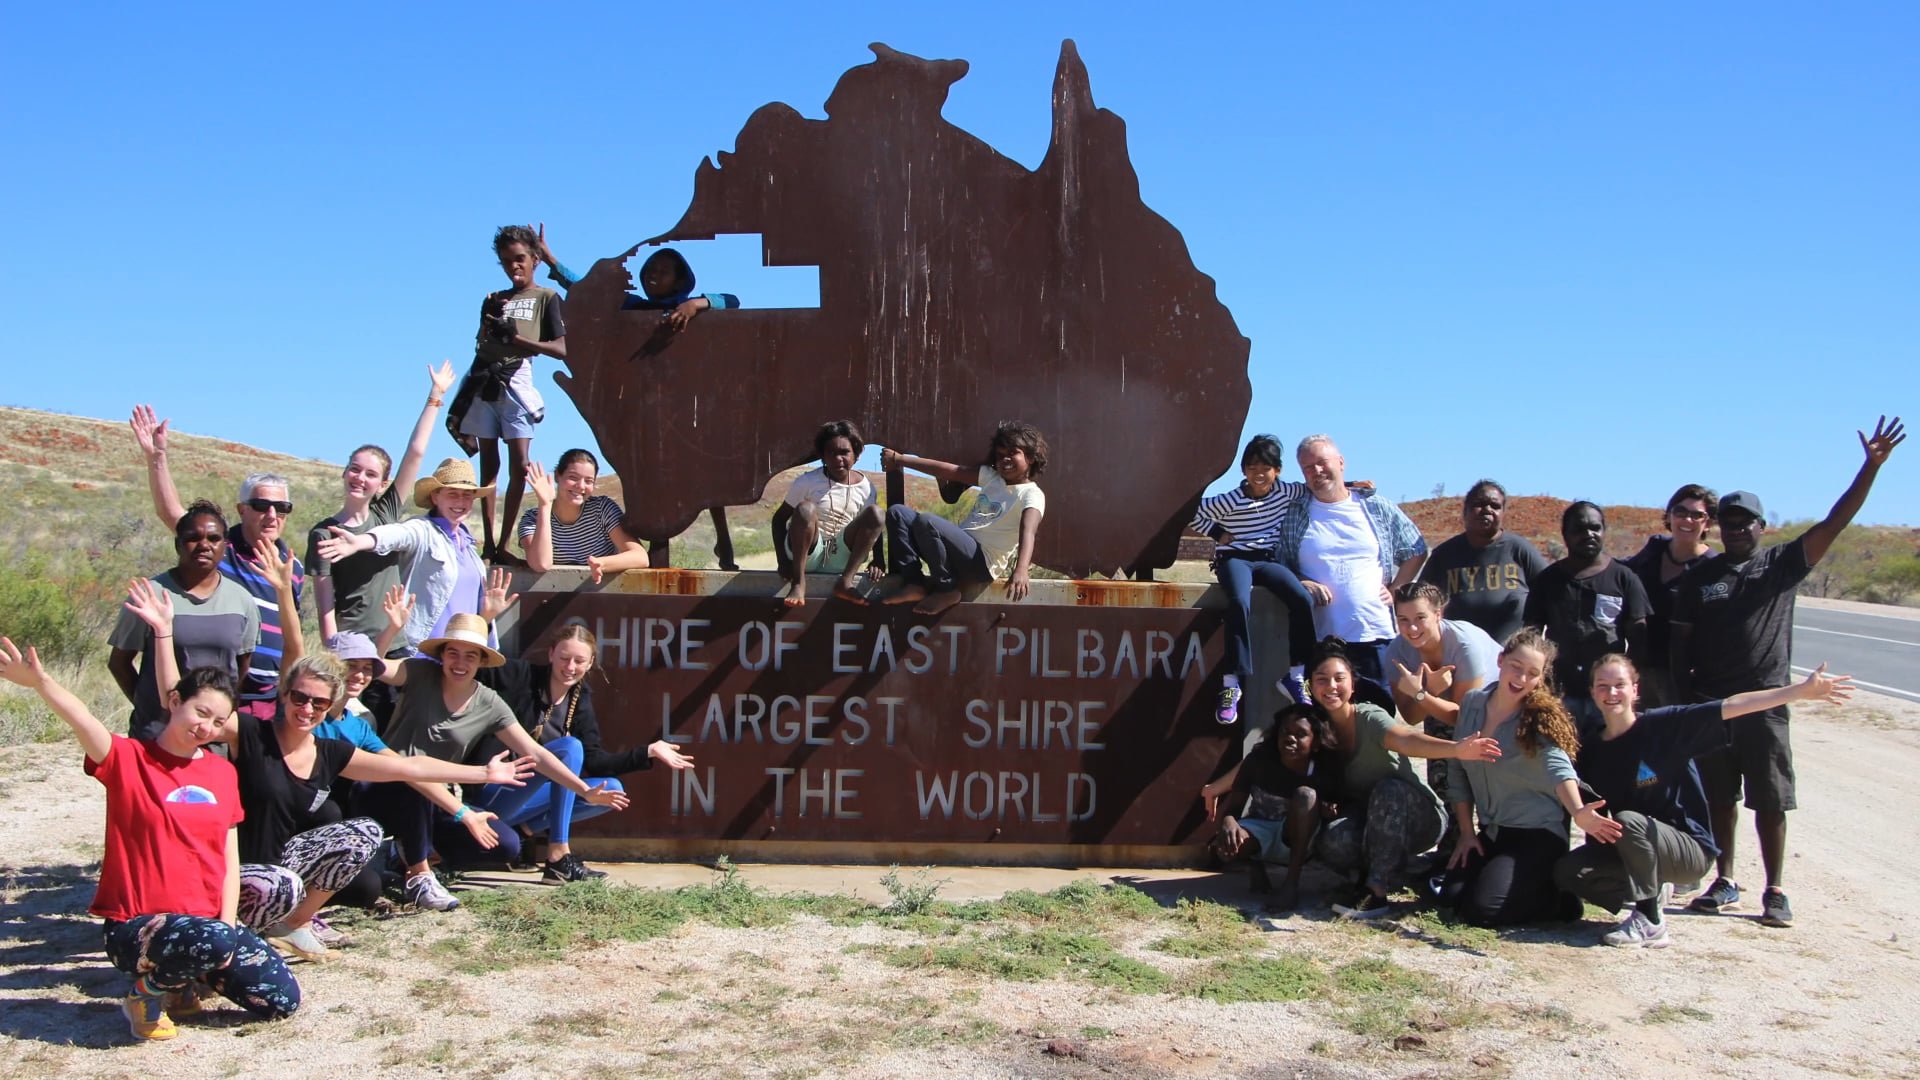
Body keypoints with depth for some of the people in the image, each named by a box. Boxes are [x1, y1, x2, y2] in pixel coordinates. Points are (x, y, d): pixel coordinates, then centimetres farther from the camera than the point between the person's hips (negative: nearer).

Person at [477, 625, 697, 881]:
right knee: (570, 746, -27)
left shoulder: (580, 701, 6)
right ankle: (558, 857, -27)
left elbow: (594, 761, 3)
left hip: (527, 798, 7)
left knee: (611, 790, -3)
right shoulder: (520, 676, -10)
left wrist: (648, 751, -1)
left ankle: (527, 827, -4)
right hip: (494, 792, -7)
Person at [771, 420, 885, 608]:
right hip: (807, 553, -3)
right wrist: (782, 560, -13)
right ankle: (798, 583, -26)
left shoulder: (865, 487, 1)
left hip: (840, 560, 3)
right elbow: (779, 519, -1)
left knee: (875, 513, -17)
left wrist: (878, 560, -10)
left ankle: (845, 582, -24)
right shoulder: (807, 482, -6)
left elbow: (873, 527, 9)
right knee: (805, 509, -31)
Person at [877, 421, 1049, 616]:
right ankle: (913, 583, -10)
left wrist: (1021, 570, -45)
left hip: (982, 562, -8)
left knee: (926, 522, -30)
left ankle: (946, 590, -12)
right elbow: (949, 471, 16)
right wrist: (899, 459, 14)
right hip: (958, 550, 8)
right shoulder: (992, 477, 17)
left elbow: (1028, 532, -25)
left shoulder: (1032, 495, -6)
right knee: (897, 513, 2)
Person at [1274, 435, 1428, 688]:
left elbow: (1416, 551, 18)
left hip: (1378, 636, 1)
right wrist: (1302, 584, -9)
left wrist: (1395, 590, 8)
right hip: (1320, 639, -1)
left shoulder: (1378, 509, 10)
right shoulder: (1293, 516, 8)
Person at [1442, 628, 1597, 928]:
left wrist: (1578, 812, -50)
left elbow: (1557, 767, -31)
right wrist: (1466, 832, 5)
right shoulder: (1472, 704, 1)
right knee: (1450, 897, -2)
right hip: (1490, 833, 6)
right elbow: (1458, 772, 8)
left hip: (1537, 837, -6)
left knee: (1481, 911, -18)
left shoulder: (1541, 717, -12)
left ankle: (1558, 894, 7)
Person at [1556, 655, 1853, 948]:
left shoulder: (1664, 725, -12)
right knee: (1567, 871, -17)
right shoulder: (1590, 745, 0)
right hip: (1628, 847, 5)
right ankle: (1653, 891, 7)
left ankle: (1650, 923, -18)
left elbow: (1731, 707, -19)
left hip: (1689, 850, -5)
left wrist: (1802, 690, -24)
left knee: (1627, 821, -33)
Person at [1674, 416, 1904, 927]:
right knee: (1719, 799, 8)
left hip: (1766, 702, -2)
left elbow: (1834, 524, -6)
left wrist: (1871, 466, -15)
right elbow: (1679, 641, 7)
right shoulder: (1700, 577, 8)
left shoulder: (1783, 563, 4)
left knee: (1770, 802, 1)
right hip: (1709, 703, 2)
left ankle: (1775, 892, 8)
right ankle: (1725, 884, 18)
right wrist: (1683, 699, -1)